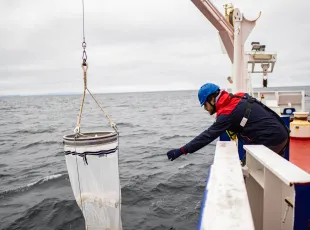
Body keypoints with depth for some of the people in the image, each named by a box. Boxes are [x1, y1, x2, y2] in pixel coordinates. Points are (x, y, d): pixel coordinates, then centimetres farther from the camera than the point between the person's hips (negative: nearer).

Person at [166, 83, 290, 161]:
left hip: (272, 141, -9)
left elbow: (207, 136, -19)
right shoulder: (239, 98, 6)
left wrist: (181, 151, -17)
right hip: (282, 134, 9)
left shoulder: (228, 113, -18)